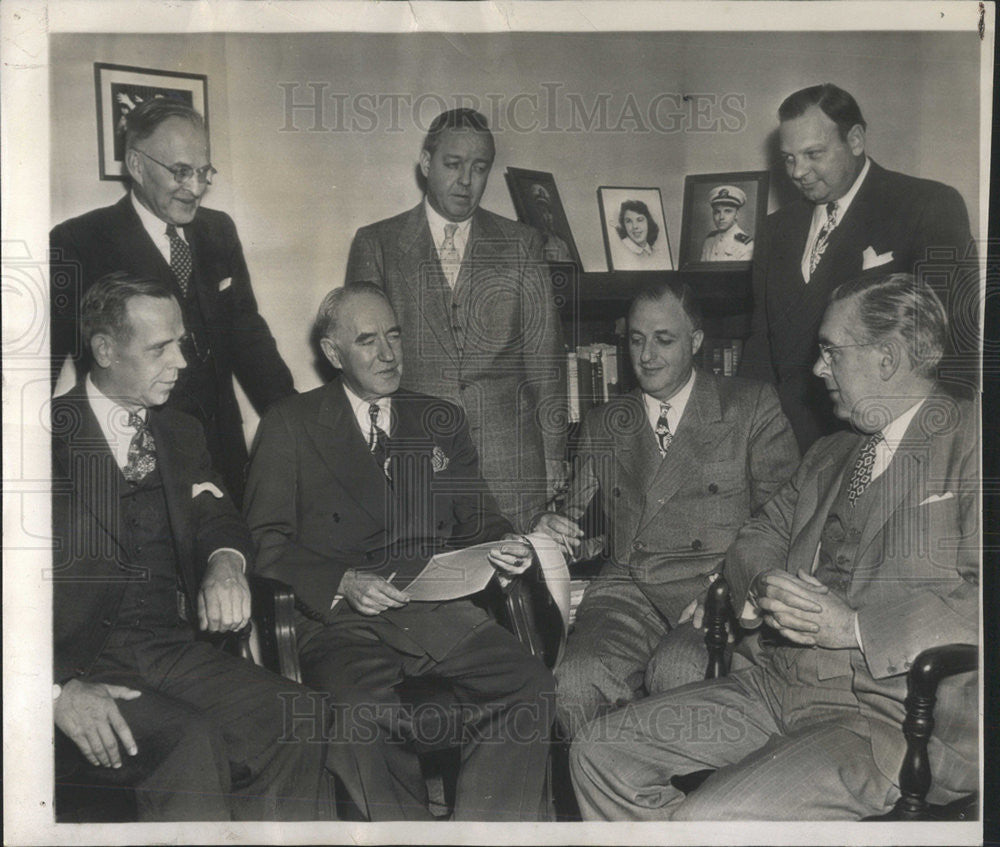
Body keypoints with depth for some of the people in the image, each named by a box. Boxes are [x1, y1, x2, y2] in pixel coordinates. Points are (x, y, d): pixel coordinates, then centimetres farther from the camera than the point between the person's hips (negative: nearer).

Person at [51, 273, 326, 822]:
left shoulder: (180, 434, 19)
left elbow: (217, 519, 11)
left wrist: (225, 564, -15)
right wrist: (58, 686, -20)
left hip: (168, 647, 5)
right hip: (74, 657, -5)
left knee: (301, 717, -18)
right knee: (194, 744, -31)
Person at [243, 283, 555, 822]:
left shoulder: (442, 422, 21)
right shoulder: (290, 425, 10)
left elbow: (477, 521, 21)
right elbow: (265, 543, 3)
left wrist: (500, 549, -3)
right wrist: (341, 582, -13)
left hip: (439, 611, 3)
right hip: (342, 618, -2)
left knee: (530, 685, -25)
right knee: (360, 715, -34)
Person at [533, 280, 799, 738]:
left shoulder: (751, 406, 10)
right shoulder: (603, 424, 21)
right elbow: (583, 525, 23)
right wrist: (555, 532, -2)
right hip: (628, 591, 3)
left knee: (677, 674, -33)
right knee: (577, 680, -28)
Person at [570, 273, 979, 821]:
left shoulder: (971, 443, -6)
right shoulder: (828, 455, 21)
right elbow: (756, 538, 21)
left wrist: (857, 627, -20)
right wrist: (765, 586, -2)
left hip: (894, 713, -7)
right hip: (778, 686, 8)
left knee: (709, 818, -27)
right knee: (599, 754, -2)